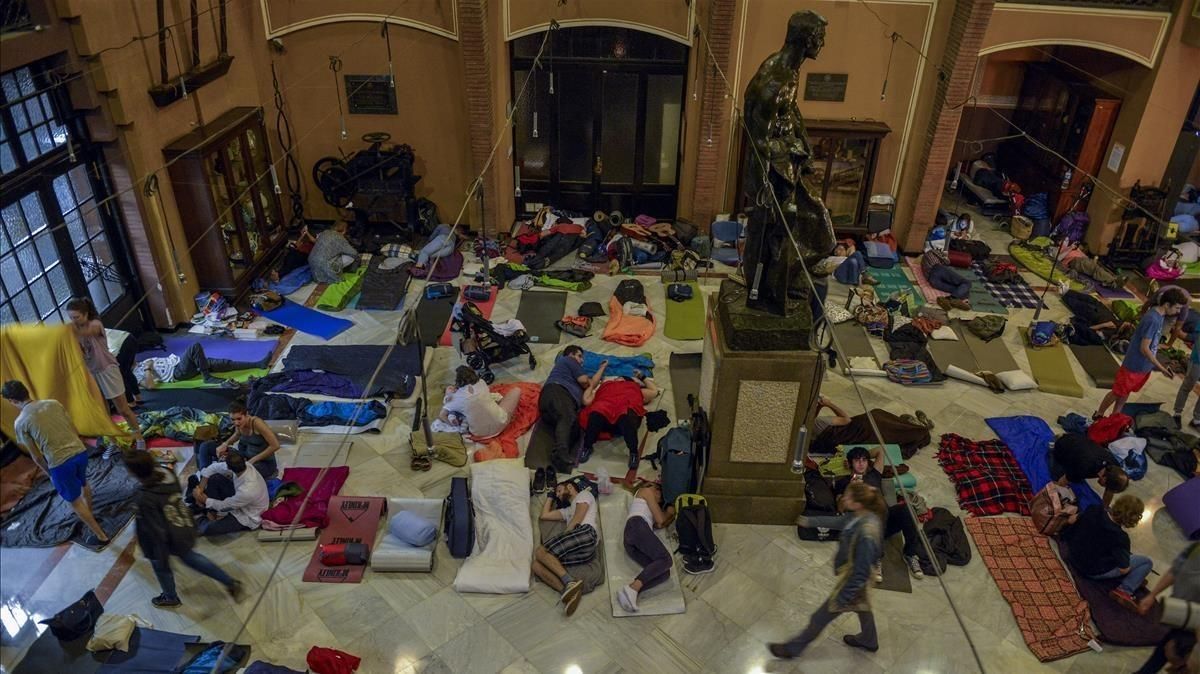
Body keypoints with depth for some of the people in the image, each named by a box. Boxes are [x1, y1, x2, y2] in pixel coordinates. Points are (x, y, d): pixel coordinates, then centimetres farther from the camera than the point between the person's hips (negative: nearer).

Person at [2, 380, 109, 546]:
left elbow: (36, 456, -1)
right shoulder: (54, 403, 4)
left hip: (60, 463, -5)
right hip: (80, 451, 5)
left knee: (75, 501, 14)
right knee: (83, 484, 34)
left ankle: (101, 535, 20)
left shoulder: (20, 423, -7)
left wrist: (49, 473, 14)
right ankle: (90, 515, 56)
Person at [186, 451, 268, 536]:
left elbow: (224, 506, -21)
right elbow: (213, 467, -6)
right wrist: (200, 489, -11)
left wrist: (204, 499, -8)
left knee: (206, 529, -16)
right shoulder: (244, 465, -23)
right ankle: (212, 512, 5)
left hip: (247, 519, -7)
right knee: (214, 478, -8)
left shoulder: (248, 491, -40)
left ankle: (204, 518, 19)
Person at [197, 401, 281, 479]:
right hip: (246, 458, 8)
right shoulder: (239, 424, -5)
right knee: (206, 446, 3)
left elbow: (275, 445, -25)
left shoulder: (256, 423, -25)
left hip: (265, 463, -7)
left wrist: (253, 460, -19)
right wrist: (225, 444, 1)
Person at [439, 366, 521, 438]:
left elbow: (441, 416, -4)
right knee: (516, 391, 15)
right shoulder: (481, 383, -5)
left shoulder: (457, 397, -10)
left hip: (479, 433, 1)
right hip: (500, 424, -1)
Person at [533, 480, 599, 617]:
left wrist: (562, 539, -1)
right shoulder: (568, 510, 43)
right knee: (537, 565, -11)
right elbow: (544, 515, 41)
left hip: (585, 533, -7)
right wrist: (550, 497, 49)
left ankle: (570, 583, -36)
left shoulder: (584, 494, 19)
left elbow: (577, 519, 3)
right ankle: (569, 592, -36)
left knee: (540, 552, -18)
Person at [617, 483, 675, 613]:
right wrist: (669, 512, 28)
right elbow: (660, 519, 11)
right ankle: (632, 588, -44)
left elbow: (659, 525, 28)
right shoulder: (646, 491, 20)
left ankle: (630, 592, -38)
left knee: (665, 573, -15)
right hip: (638, 526, -8)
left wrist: (671, 514, 32)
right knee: (666, 559, -27)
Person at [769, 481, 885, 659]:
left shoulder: (866, 535, -41)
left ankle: (793, 648, 35)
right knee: (862, 607, 35)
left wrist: (841, 599, -20)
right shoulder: (866, 516, -17)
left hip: (851, 582, -8)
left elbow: (861, 574, -31)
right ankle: (868, 640, 63)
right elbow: (840, 522, 6)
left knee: (820, 617, 13)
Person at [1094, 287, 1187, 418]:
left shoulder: (1159, 315, 1)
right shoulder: (1153, 319, -27)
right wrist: (1161, 368, -19)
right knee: (1118, 392, 7)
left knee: (1126, 392, 20)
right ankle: (1098, 415, 24)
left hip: (1144, 366, 9)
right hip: (1134, 366, -9)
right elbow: (1144, 349, -25)